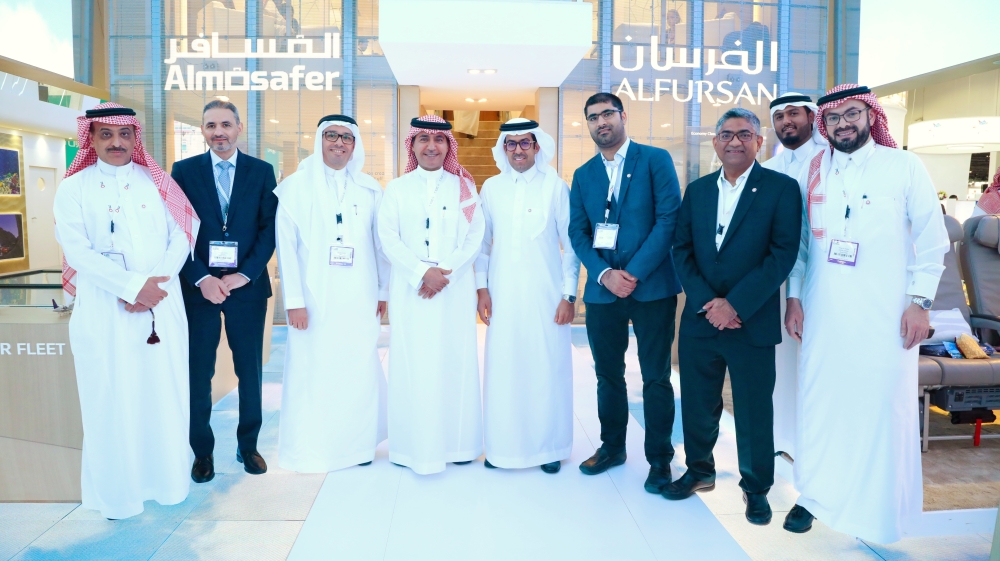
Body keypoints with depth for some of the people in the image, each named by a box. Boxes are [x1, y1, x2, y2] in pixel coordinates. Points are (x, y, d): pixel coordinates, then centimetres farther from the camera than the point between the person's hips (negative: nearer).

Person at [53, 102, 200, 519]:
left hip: (162, 307, 2)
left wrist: (154, 285, -13)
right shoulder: (74, 188, 4)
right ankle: (117, 490, 17)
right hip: (104, 311, -1)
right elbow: (77, 251, -7)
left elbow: (182, 235, 0)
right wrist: (132, 286, -17)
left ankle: (166, 480, 21)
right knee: (111, 399, 4)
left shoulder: (157, 183, 9)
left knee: (164, 393, 6)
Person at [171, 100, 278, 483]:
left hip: (247, 284, 0)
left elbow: (270, 228, 0)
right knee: (198, 373, 5)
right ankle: (202, 450, 20)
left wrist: (244, 274, -10)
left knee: (250, 370, 8)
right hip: (198, 285, 0)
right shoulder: (184, 171, 5)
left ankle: (248, 444, 24)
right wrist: (201, 278, -12)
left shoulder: (262, 171, 5)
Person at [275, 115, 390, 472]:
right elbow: (286, 246, -4)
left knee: (361, 371, 5)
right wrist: (294, 300, -9)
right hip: (316, 297, -2)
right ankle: (311, 451, 16)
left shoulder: (370, 189, 9)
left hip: (359, 298, 3)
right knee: (313, 371, 1)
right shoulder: (296, 186, 1)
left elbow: (380, 243, 10)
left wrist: (383, 290, 9)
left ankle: (358, 444, 21)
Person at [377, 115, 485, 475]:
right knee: (412, 363, -1)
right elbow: (388, 238, -1)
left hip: (455, 291, 0)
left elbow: (475, 237, 1)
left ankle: (457, 443, 13)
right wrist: (422, 271, -14)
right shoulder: (396, 189, 10)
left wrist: (445, 272, -12)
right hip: (411, 291, 0)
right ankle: (412, 446, 8)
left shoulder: (464, 188, 10)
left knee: (455, 362, 2)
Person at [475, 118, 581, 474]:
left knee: (548, 368, 3)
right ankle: (503, 445, 20)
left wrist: (569, 295, -4)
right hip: (502, 295, 2)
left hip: (545, 294, -2)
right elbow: (482, 242, 10)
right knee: (502, 368, 5)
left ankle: (549, 446, 19)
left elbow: (571, 244, 0)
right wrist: (481, 288, 2)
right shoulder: (491, 188, 7)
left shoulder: (556, 187, 0)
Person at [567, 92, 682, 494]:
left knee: (656, 375, 3)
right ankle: (612, 446, 30)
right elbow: (578, 233, 7)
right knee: (608, 373, 13)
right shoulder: (583, 175, 12)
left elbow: (669, 219, -9)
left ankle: (660, 459, 17)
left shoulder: (655, 160, 0)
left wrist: (634, 273, -14)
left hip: (651, 285, -4)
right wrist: (604, 274, -9)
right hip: (602, 288, 4)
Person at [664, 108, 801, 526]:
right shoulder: (697, 190, 10)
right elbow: (682, 250, 5)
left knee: (754, 410, 8)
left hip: (752, 322, -3)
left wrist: (735, 304, -16)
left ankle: (756, 487, 27)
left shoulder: (782, 188, -3)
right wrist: (705, 302, -9)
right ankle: (699, 471, 34)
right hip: (700, 318, 4)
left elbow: (783, 253, -11)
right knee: (698, 403, 13)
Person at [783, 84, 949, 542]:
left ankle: (879, 509, 18)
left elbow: (931, 240, 0)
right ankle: (814, 493, 22)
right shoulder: (812, 172, 7)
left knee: (881, 406, 1)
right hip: (822, 313, 3)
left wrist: (920, 301, -6)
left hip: (885, 315, -2)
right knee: (819, 401, 6)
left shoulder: (904, 167, 0)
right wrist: (794, 296, 6)